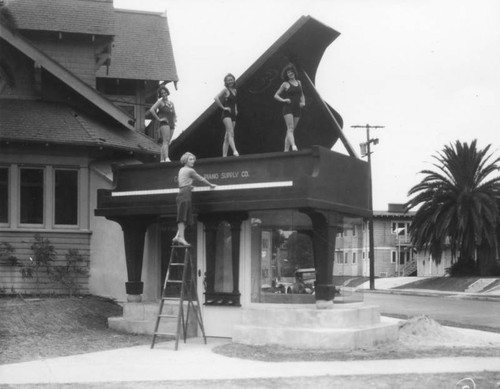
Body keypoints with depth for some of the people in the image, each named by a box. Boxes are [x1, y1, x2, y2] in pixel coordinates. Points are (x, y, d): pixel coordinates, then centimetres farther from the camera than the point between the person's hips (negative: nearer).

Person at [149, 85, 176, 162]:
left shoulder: (171, 103, 20)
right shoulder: (160, 102, 0)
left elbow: (174, 114, 31)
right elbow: (152, 110, -12)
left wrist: (174, 121, 12)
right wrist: (158, 119, -13)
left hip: (171, 125, 7)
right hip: (164, 124, -7)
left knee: (166, 143, 4)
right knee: (166, 141, -20)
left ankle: (162, 160, 5)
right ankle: (166, 158, -32)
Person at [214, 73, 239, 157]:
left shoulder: (234, 90, 16)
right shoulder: (225, 90, -5)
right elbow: (216, 98, -18)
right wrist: (223, 107, -16)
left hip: (233, 115, 7)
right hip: (226, 114, -7)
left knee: (227, 137, 6)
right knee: (230, 133, -21)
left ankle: (224, 156, 6)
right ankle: (234, 151, -35)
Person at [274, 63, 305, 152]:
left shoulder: (298, 82, 16)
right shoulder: (285, 84, 3)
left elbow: (302, 95, 27)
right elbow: (276, 95, 7)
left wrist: (303, 102, 7)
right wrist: (283, 100, -10)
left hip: (297, 110, 4)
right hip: (288, 108, -4)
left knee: (291, 130, 4)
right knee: (290, 129, -19)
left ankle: (286, 150, 6)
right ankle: (293, 146, -35)